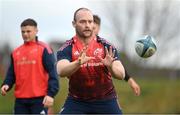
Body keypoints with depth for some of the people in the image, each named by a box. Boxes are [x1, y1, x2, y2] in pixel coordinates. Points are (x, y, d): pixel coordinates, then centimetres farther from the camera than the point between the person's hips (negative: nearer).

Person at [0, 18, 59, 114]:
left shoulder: (43, 49, -3)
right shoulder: (15, 52, 14)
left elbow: (52, 73, -9)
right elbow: (11, 74, 17)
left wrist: (51, 94, -18)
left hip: (39, 99, -5)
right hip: (20, 100, 6)